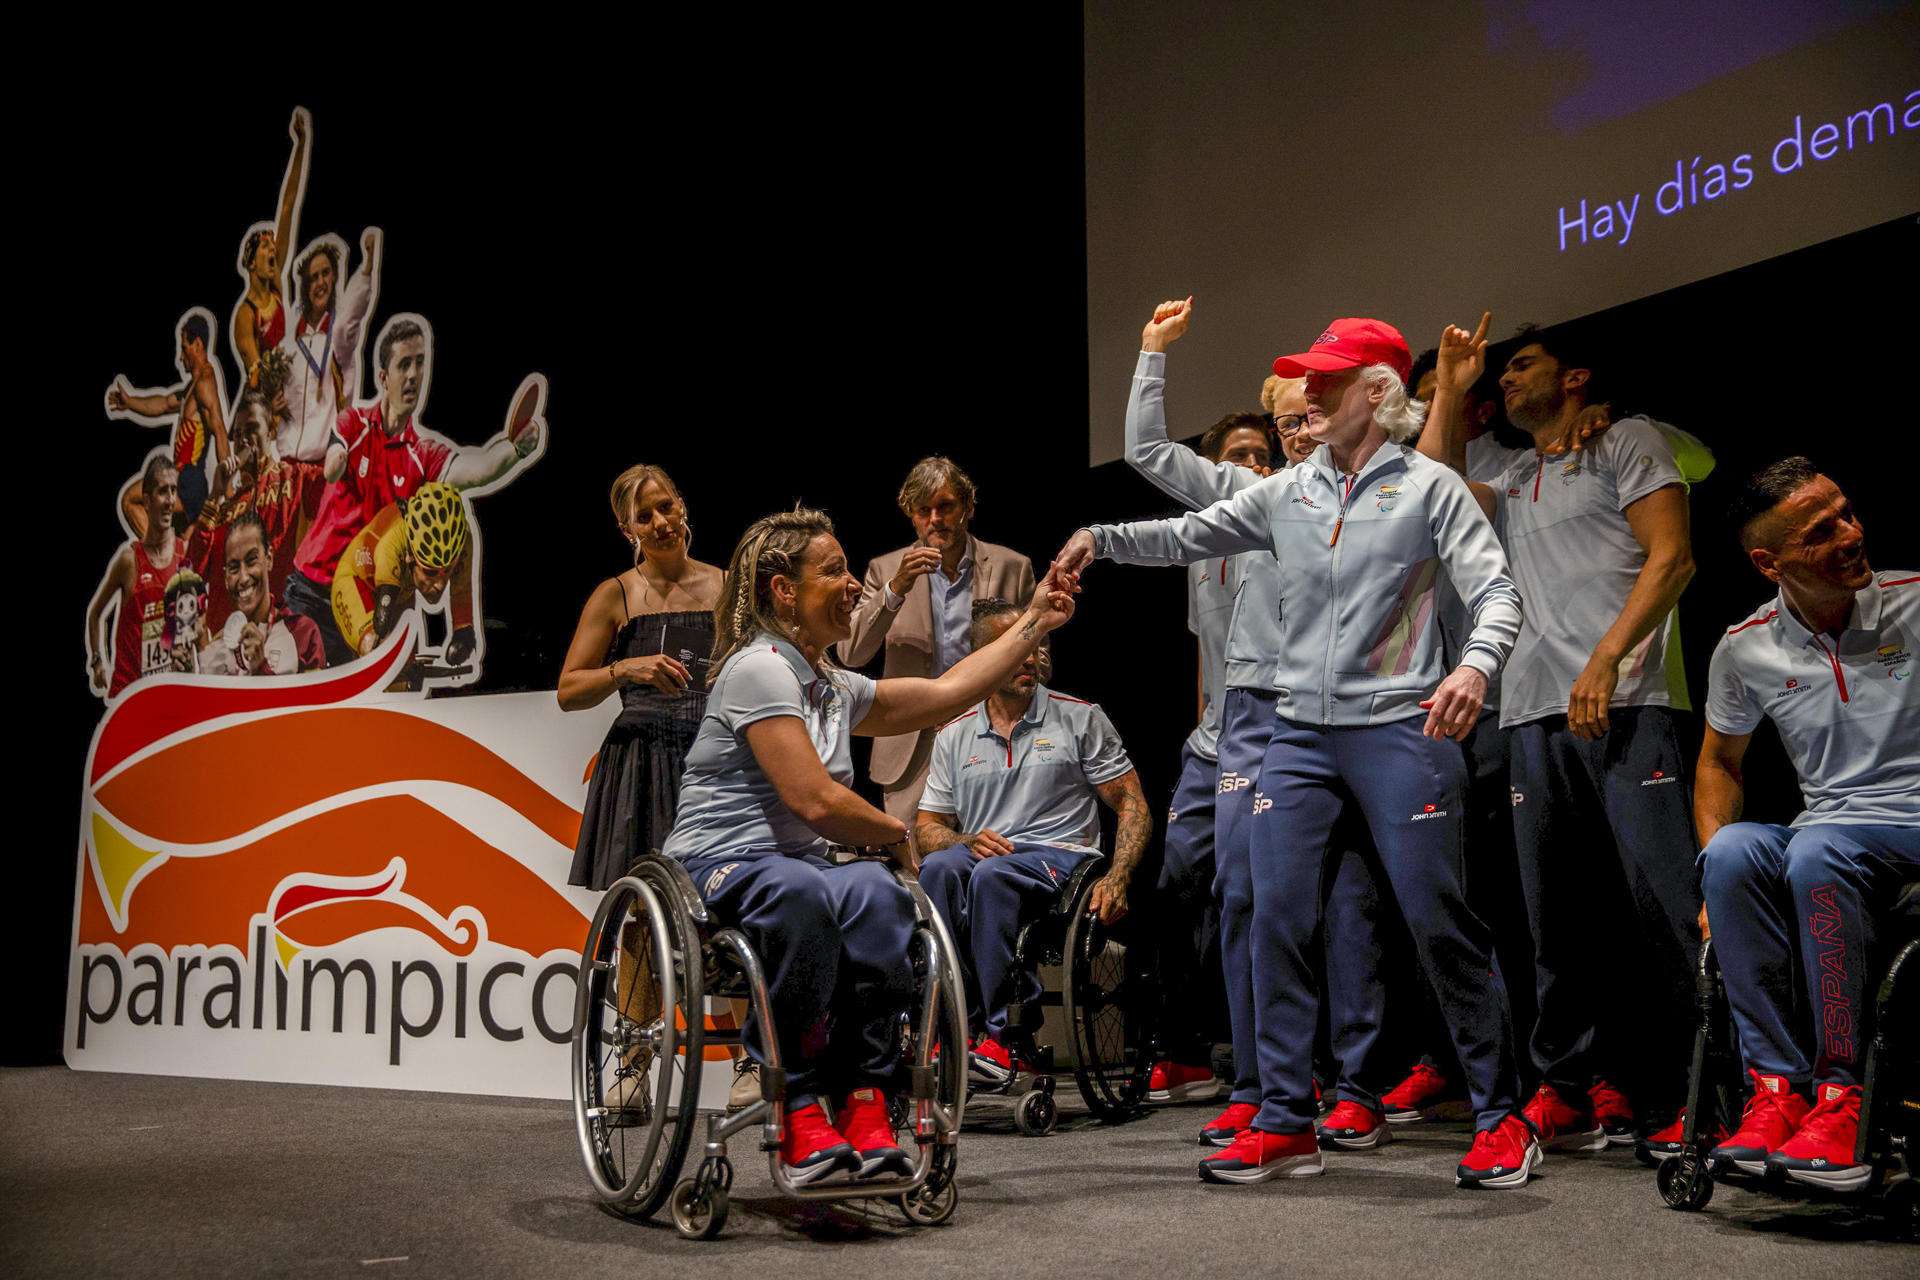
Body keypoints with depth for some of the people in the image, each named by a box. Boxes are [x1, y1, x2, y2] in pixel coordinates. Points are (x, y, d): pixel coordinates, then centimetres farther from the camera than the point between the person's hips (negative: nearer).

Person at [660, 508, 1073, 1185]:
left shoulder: (834, 688, 18)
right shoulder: (759, 669, -10)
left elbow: (946, 692, 23)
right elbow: (816, 801, -17)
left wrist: (1036, 621, 25)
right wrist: (897, 833, -1)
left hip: (799, 865, 7)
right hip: (719, 867, -7)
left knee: (873, 891, -28)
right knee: (801, 892, -41)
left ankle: (862, 1103, -28)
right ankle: (797, 1106, -30)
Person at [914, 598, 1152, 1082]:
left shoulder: (1081, 719, 10)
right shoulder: (954, 735, 17)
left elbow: (1132, 806, 6)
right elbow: (926, 827, 16)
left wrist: (1117, 879, -11)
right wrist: (967, 840, -8)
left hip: (1059, 855, -3)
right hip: (982, 854, 3)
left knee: (992, 875, -37)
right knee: (939, 868, -34)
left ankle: (999, 1033, -35)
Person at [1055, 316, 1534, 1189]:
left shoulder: (1429, 487, 0)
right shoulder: (1285, 493, 12)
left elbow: (1495, 592, -8)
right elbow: (1186, 538, 17)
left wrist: (1475, 666, -27)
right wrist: (1101, 538, 2)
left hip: (1398, 730, -4)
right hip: (1299, 732, 5)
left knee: (1438, 920, -4)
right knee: (1277, 920, -1)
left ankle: (1500, 1118, 9)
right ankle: (1284, 1123, 7)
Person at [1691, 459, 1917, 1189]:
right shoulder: (1746, 650, 6)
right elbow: (1720, 762, 19)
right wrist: (1717, 870, 5)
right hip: (1830, 834, 3)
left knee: (1815, 852, -35)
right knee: (1733, 852, -30)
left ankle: (1840, 1094, -30)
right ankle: (1777, 1087, -27)